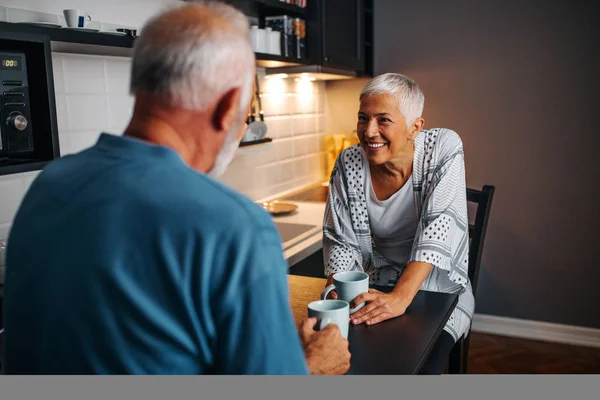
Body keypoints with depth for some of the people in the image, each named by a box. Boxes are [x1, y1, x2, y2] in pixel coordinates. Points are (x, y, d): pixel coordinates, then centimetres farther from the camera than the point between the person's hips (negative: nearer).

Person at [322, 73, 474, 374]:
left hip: (440, 289, -2)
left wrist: (400, 298, -34)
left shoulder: (443, 149, -13)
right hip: (376, 287, 2)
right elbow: (340, 240, -3)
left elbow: (438, 228, -23)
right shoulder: (349, 163, -6)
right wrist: (336, 289, -22)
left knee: (419, 369, -27)